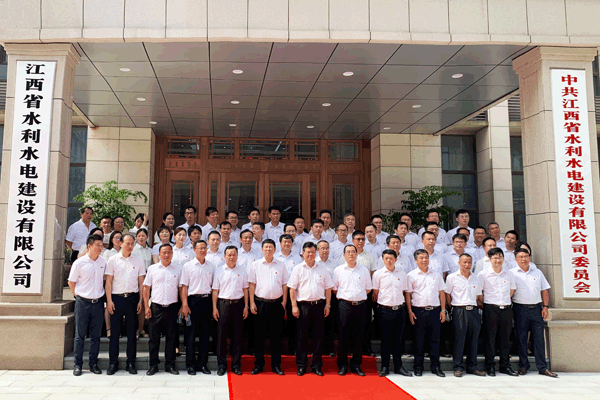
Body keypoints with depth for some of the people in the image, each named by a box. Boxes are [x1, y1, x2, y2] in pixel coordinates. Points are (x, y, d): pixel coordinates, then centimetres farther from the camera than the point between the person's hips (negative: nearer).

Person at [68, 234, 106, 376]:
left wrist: (100, 293, 8)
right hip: (83, 302, -3)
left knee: (96, 335, 7)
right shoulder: (79, 263, -5)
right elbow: (71, 282, 4)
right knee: (80, 335, 5)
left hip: (98, 303, 3)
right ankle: (78, 364, 14)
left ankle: (93, 363, 17)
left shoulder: (103, 262, 4)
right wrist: (78, 295, 3)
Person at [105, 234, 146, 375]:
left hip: (132, 298, 1)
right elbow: (108, 281, 3)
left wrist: (141, 300, 1)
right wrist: (109, 300, -5)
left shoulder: (139, 261, 7)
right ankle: (113, 363, 12)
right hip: (117, 298, -1)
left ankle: (131, 363, 13)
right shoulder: (113, 260, 4)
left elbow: (141, 282, 8)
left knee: (132, 332, 4)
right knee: (115, 331, 2)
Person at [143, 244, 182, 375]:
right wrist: (146, 306, 0)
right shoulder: (152, 269, 5)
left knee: (171, 337, 6)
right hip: (156, 307, 0)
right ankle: (153, 365, 14)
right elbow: (146, 288, 7)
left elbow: (181, 288, 10)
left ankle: (170, 365, 15)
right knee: (154, 337, 3)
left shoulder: (178, 269, 6)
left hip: (172, 307, 1)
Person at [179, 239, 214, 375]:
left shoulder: (211, 266, 11)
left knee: (205, 333, 6)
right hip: (193, 300, -3)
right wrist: (184, 305, -9)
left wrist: (213, 304, 7)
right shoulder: (188, 266, 2)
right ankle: (191, 364, 8)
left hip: (207, 300, 3)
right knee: (191, 333, 0)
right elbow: (184, 286, -1)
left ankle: (202, 364, 15)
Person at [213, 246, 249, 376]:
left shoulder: (242, 271, 8)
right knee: (221, 335, 0)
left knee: (237, 335, 5)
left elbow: (245, 289, 10)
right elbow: (215, 290, 4)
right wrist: (214, 307, -1)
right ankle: (222, 365, 11)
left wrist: (246, 306, 4)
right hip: (223, 303, -1)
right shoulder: (219, 270, 4)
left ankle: (236, 364, 15)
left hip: (238, 304, 1)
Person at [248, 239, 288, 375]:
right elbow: (251, 285, 3)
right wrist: (252, 303, -3)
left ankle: (276, 364, 15)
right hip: (260, 302, -1)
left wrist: (284, 302, 2)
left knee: (276, 335, 5)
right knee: (259, 335, 3)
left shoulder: (281, 265, 6)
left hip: (276, 303, 1)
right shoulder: (255, 265, 4)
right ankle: (258, 364, 13)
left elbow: (284, 285, 8)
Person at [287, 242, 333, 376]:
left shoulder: (322, 269, 10)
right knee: (302, 336, 3)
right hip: (303, 305, -2)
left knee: (318, 336, 5)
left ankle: (317, 365, 14)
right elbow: (292, 288, 0)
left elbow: (328, 288, 13)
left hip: (319, 305, 2)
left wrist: (327, 305, 5)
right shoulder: (297, 269, 3)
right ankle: (301, 365, 12)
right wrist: (294, 306, -7)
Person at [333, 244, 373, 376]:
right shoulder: (338, 270, 6)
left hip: (360, 306, 1)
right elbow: (334, 288, 11)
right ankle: (342, 365, 10)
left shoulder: (364, 270, 8)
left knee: (359, 337, 5)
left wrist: (358, 296, 8)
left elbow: (368, 288, 15)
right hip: (344, 306, -1)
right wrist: (344, 297, 4)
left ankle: (356, 365, 16)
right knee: (343, 336, 0)